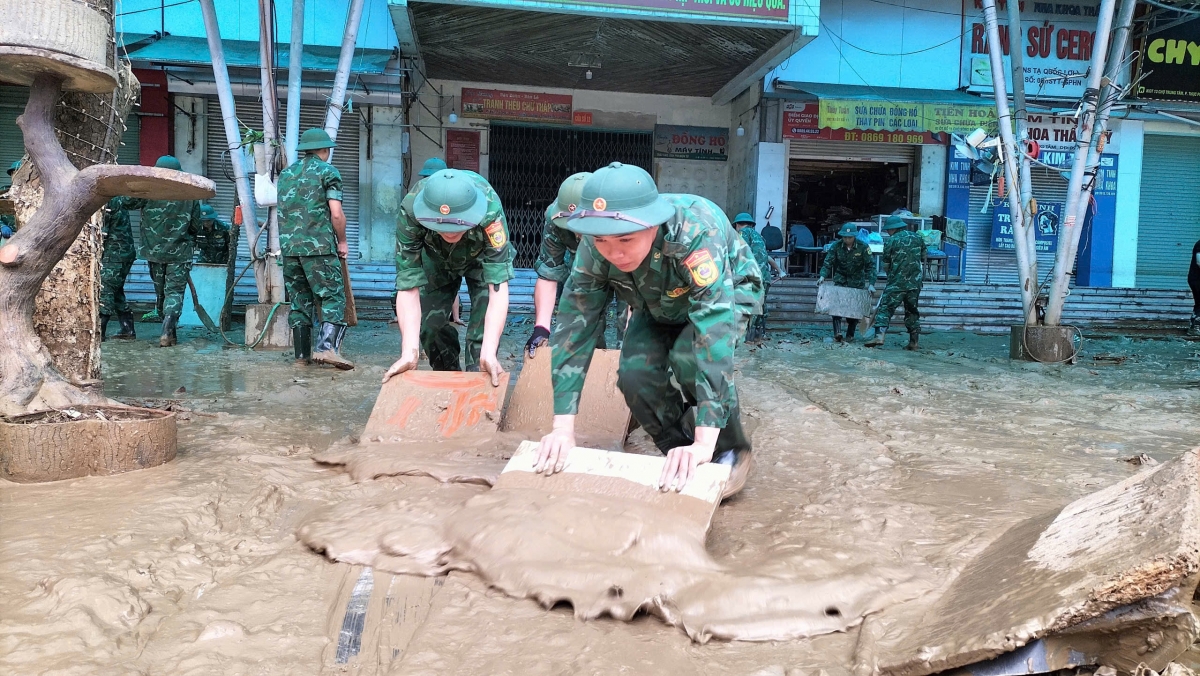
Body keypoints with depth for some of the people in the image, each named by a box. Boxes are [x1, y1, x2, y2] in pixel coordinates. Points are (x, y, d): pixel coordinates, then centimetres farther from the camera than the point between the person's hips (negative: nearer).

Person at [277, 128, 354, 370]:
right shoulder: (328, 171, -1)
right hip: (319, 246, -6)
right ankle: (327, 347, -19)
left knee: (299, 300, 11)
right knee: (333, 297, -3)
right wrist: (342, 241, 3)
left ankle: (303, 353, 12)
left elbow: (282, 212, 20)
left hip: (288, 247, 6)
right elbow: (336, 214, -9)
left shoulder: (285, 173, 17)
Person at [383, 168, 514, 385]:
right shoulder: (411, 212, -39)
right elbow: (408, 285, -36)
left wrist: (489, 352, -56)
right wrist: (409, 352, -46)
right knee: (428, 323, -2)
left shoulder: (490, 210, -44)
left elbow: (498, 286, -46)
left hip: (482, 258, -2)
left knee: (484, 324, -19)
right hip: (436, 259, 2)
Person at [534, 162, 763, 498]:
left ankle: (730, 450, -4)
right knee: (635, 374, -19)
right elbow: (574, 324, -31)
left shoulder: (695, 235, -44)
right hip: (659, 306, 4)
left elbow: (714, 327, -51)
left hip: (729, 293, -4)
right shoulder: (594, 247, -30)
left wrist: (704, 442, -57)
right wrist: (563, 428, -38)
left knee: (690, 356, -31)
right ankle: (680, 451, 9)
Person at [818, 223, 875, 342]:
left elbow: (870, 265, -15)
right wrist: (822, 276, -31)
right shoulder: (836, 246, -10)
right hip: (840, 279, 1)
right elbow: (828, 263, -13)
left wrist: (871, 284, -24)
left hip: (857, 281, -1)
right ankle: (837, 332, -19)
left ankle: (850, 334, 13)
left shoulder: (863, 247, -14)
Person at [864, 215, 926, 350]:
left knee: (885, 307, -4)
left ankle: (879, 335, -21)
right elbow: (923, 260, 16)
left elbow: (886, 265, -1)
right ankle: (914, 342, 14)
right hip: (915, 282, 5)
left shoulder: (891, 241, -5)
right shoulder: (918, 238, 9)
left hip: (897, 282, -5)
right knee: (912, 311, 13)